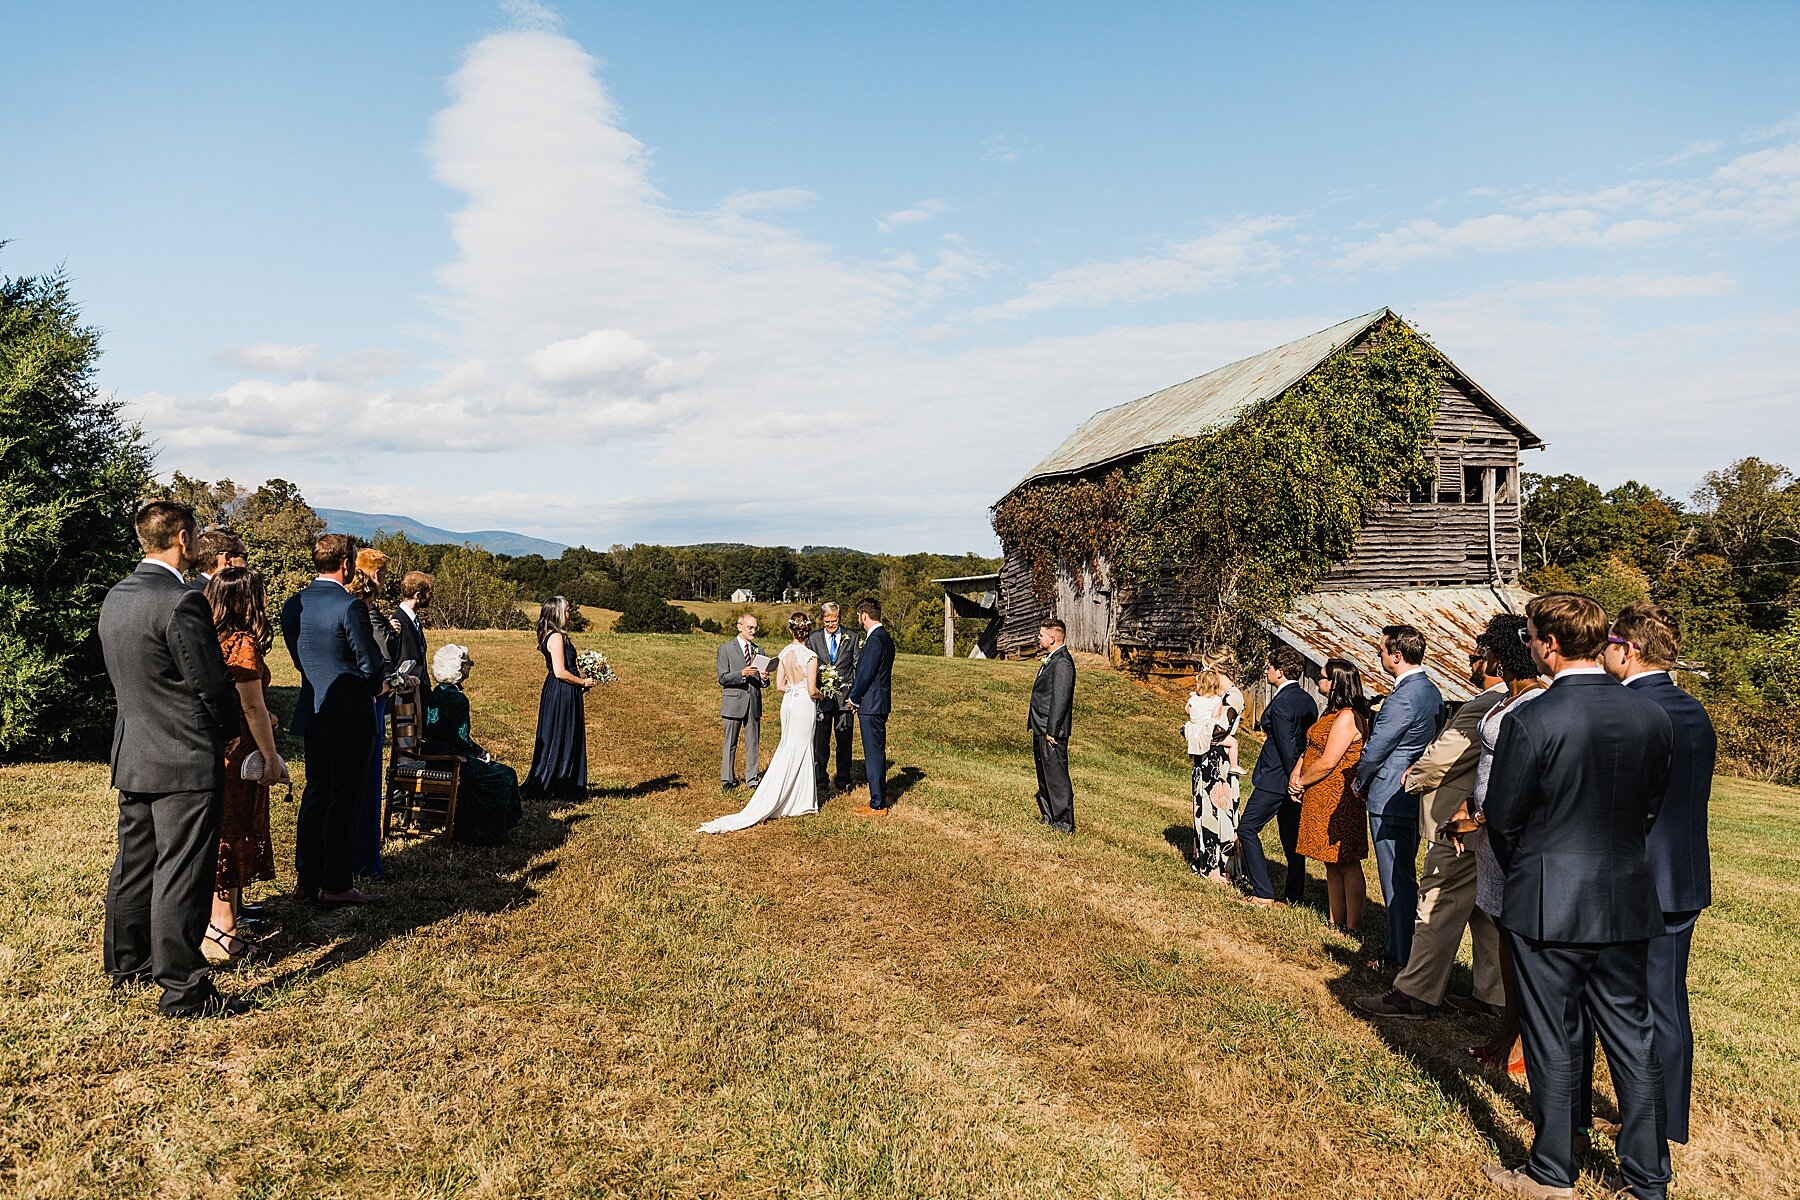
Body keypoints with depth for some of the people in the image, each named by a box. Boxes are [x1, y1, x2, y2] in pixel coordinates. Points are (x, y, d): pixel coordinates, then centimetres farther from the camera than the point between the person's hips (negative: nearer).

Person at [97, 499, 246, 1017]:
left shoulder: (115, 597, 8)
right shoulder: (181, 601, -20)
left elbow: (124, 679, 15)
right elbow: (213, 684, -16)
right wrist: (231, 728, 4)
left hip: (131, 756, 9)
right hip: (185, 760, -9)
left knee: (134, 866, 20)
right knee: (181, 875, -2)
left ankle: (127, 962, 34)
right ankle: (183, 988, 5)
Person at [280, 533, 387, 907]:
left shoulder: (293, 604, 5)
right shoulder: (350, 606, -18)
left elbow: (298, 656, 13)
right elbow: (371, 664, -14)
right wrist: (377, 684, 8)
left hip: (312, 713, 8)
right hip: (350, 715, -7)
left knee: (315, 792, 16)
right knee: (344, 798, 1)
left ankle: (307, 878, 23)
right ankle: (335, 884, 7)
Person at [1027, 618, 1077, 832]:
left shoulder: (1062, 663, -19)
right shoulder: (1050, 660, 14)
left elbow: (1060, 700, -22)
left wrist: (1051, 731, -22)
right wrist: (1034, 722, 18)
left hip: (1052, 733, -11)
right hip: (1041, 729, 11)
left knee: (1057, 776, -4)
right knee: (1044, 774, 18)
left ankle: (1064, 823, 3)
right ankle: (1048, 816, 29)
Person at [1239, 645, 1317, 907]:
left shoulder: (1280, 704, -18)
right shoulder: (1308, 701, 9)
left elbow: (1287, 746, -21)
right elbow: (1309, 742, 12)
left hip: (1275, 779, -9)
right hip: (1296, 779, 9)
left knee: (1247, 828, 1)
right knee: (1291, 836, 14)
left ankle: (1263, 892, 0)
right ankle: (1294, 894, 19)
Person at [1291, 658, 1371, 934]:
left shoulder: (1347, 717, -18)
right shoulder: (1331, 712, 14)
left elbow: (1327, 763, -21)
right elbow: (1311, 748, 15)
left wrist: (1301, 783, -8)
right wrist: (1296, 774, -1)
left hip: (1338, 801, -10)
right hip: (1320, 799, 10)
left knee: (1347, 864, -2)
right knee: (1332, 865, 15)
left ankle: (1353, 929, 4)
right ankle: (1335, 922, 23)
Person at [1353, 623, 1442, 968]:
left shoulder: (1402, 698, -23)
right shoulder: (1431, 691, 8)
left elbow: (1375, 749, -17)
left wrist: (1360, 782, 2)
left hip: (1391, 800, -10)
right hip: (1417, 795, 10)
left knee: (1396, 879, 0)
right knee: (1405, 874, 18)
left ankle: (1402, 954, 9)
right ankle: (1402, 944, 28)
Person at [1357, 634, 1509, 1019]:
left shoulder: (1482, 708, -22)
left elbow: (1441, 757, -20)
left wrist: (1411, 780, -1)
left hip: (1458, 828, -10)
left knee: (1438, 909, -2)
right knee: (1486, 912, 17)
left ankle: (1416, 994, 5)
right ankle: (1492, 994, 26)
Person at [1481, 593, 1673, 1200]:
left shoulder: (1530, 720, -19)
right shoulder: (1652, 716, -2)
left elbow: (1501, 819, -10)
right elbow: (1652, 807, 8)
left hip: (1549, 904, -5)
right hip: (1628, 903, 5)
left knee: (1554, 1043, 8)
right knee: (1632, 1039, 16)